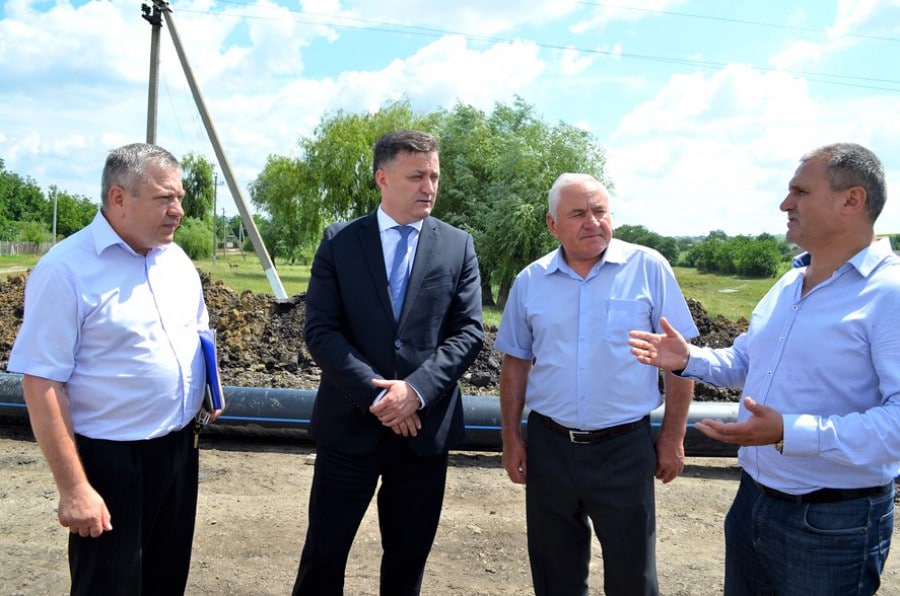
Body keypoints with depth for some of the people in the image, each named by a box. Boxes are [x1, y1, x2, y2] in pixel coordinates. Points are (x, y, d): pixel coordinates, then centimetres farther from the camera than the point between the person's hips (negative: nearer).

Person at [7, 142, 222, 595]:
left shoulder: (177, 260, 4)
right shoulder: (66, 269, -17)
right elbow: (41, 384, -18)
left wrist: (211, 388, 3)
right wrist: (73, 487, -19)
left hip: (179, 448, 6)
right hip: (110, 460, -6)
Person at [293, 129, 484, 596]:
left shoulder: (458, 246, 4)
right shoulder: (339, 242, 0)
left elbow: (468, 332, -2)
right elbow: (319, 330, -6)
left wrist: (417, 389, -16)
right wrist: (375, 393, -17)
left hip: (425, 424, 2)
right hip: (350, 422, -1)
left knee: (409, 554, 16)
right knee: (325, 549, 8)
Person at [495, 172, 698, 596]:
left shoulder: (649, 268, -6)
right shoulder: (530, 281, 1)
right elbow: (516, 363, 8)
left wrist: (673, 439, -4)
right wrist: (511, 439, 6)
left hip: (625, 447, -2)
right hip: (548, 445, 3)